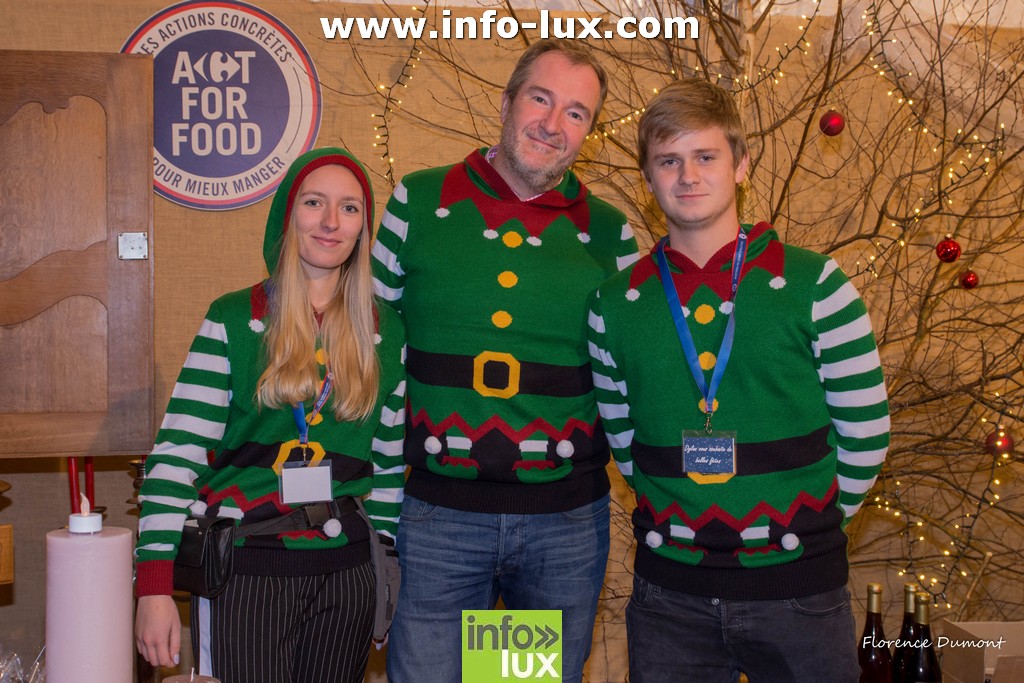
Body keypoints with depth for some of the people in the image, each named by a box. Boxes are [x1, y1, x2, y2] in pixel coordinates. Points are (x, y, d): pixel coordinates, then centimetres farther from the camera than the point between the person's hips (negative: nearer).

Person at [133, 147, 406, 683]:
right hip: (244, 572, -3)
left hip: (346, 573, 3)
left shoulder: (386, 333, 7)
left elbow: (391, 462, 11)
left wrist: (383, 567, 9)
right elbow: (177, 454, -7)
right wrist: (155, 583, -13)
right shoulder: (233, 320, -2)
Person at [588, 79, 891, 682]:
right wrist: (681, 517, 7)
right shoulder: (617, 304, 2)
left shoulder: (813, 283, -4)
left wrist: (805, 525, 3)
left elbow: (866, 432, -1)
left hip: (799, 588, -1)